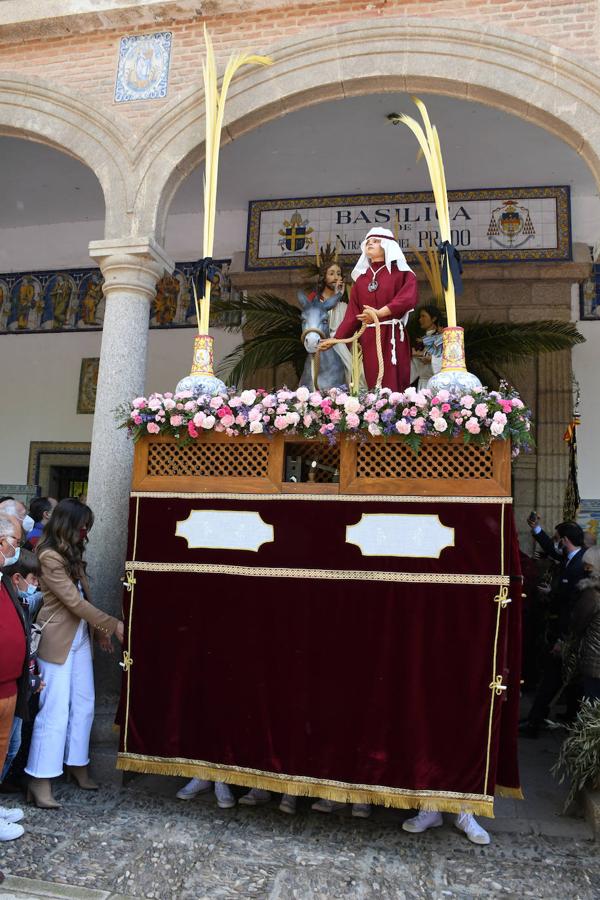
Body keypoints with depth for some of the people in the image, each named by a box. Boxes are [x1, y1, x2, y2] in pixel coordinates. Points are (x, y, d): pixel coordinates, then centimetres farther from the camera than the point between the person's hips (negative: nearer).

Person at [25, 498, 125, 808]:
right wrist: (113, 625, -15)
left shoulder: (71, 553, 13)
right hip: (57, 641, -9)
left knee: (83, 705, 12)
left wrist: (100, 630, 14)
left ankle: (77, 764, 25)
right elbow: (75, 602, -19)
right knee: (55, 710, -4)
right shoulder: (49, 557, -17)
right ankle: (39, 782, 7)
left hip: (80, 637, 9)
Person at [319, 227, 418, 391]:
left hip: (392, 336, -3)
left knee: (394, 384, -7)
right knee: (374, 386, 0)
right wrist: (336, 338, 4)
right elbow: (352, 313, 12)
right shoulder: (361, 278, 16)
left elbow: (408, 299, -14)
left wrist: (379, 313, -22)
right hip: (368, 338, 4)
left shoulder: (401, 272, 5)